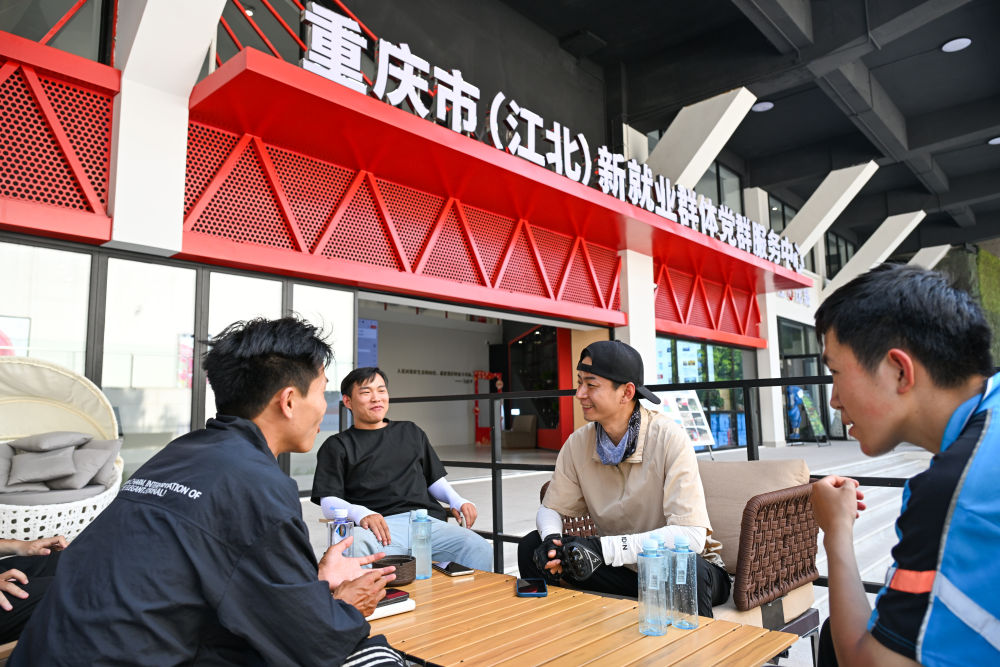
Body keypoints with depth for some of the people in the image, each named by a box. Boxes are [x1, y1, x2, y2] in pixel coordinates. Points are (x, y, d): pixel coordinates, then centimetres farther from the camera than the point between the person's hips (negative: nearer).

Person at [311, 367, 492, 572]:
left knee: (480, 552, -27)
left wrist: (457, 501, 10)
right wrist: (361, 513, -17)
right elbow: (328, 503, 5)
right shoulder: (337, 445, 17)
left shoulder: (411, 432, 29)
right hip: (379, 526, -3)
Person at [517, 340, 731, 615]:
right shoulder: (578, 443, -6)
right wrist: (551, 539, -20)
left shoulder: (669, 439, -22)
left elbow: (691, 534, -29)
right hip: (621, 569, 4)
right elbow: (551, 508, 4)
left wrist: (604, 548, -35)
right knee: (531, 546, -12)